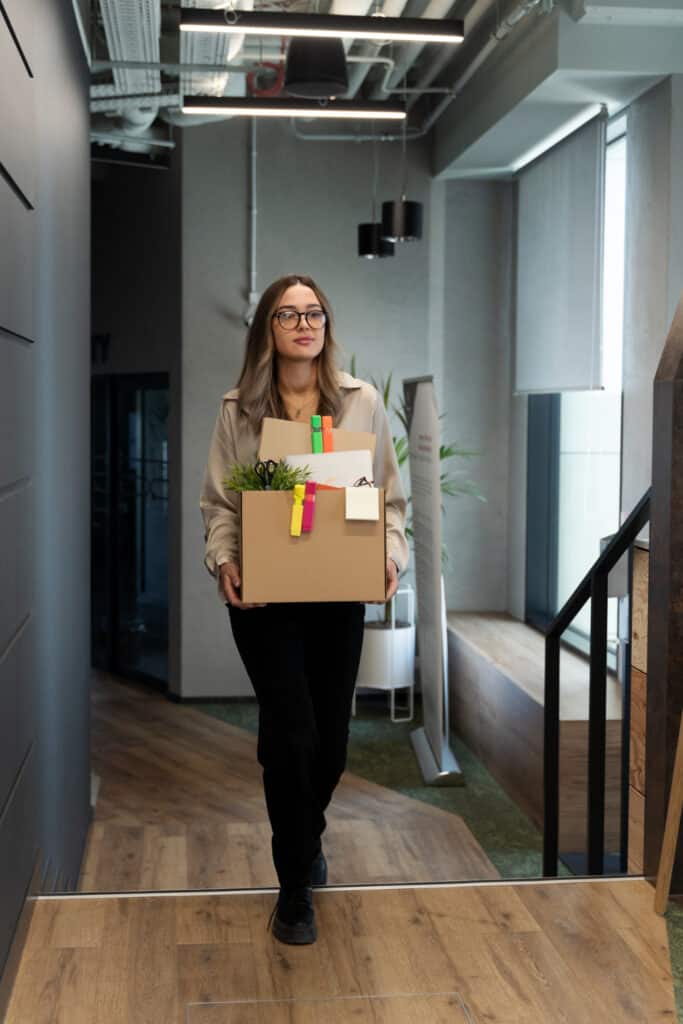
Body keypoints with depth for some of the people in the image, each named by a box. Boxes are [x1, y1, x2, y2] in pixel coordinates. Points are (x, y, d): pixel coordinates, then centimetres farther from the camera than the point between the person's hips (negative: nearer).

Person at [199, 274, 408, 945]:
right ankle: (295, 886, 10)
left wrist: (391, 553, -9)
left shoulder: (362, 402, 4)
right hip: (264, 596, -2)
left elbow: (389, 495, 7)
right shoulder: (239, 409, 1)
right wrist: (224, 558, -14)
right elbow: (217, 502, 3)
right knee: (292, 733, -8)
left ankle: (306, 834, 43)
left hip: (340, 595, 2)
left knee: (331, 737, 11)